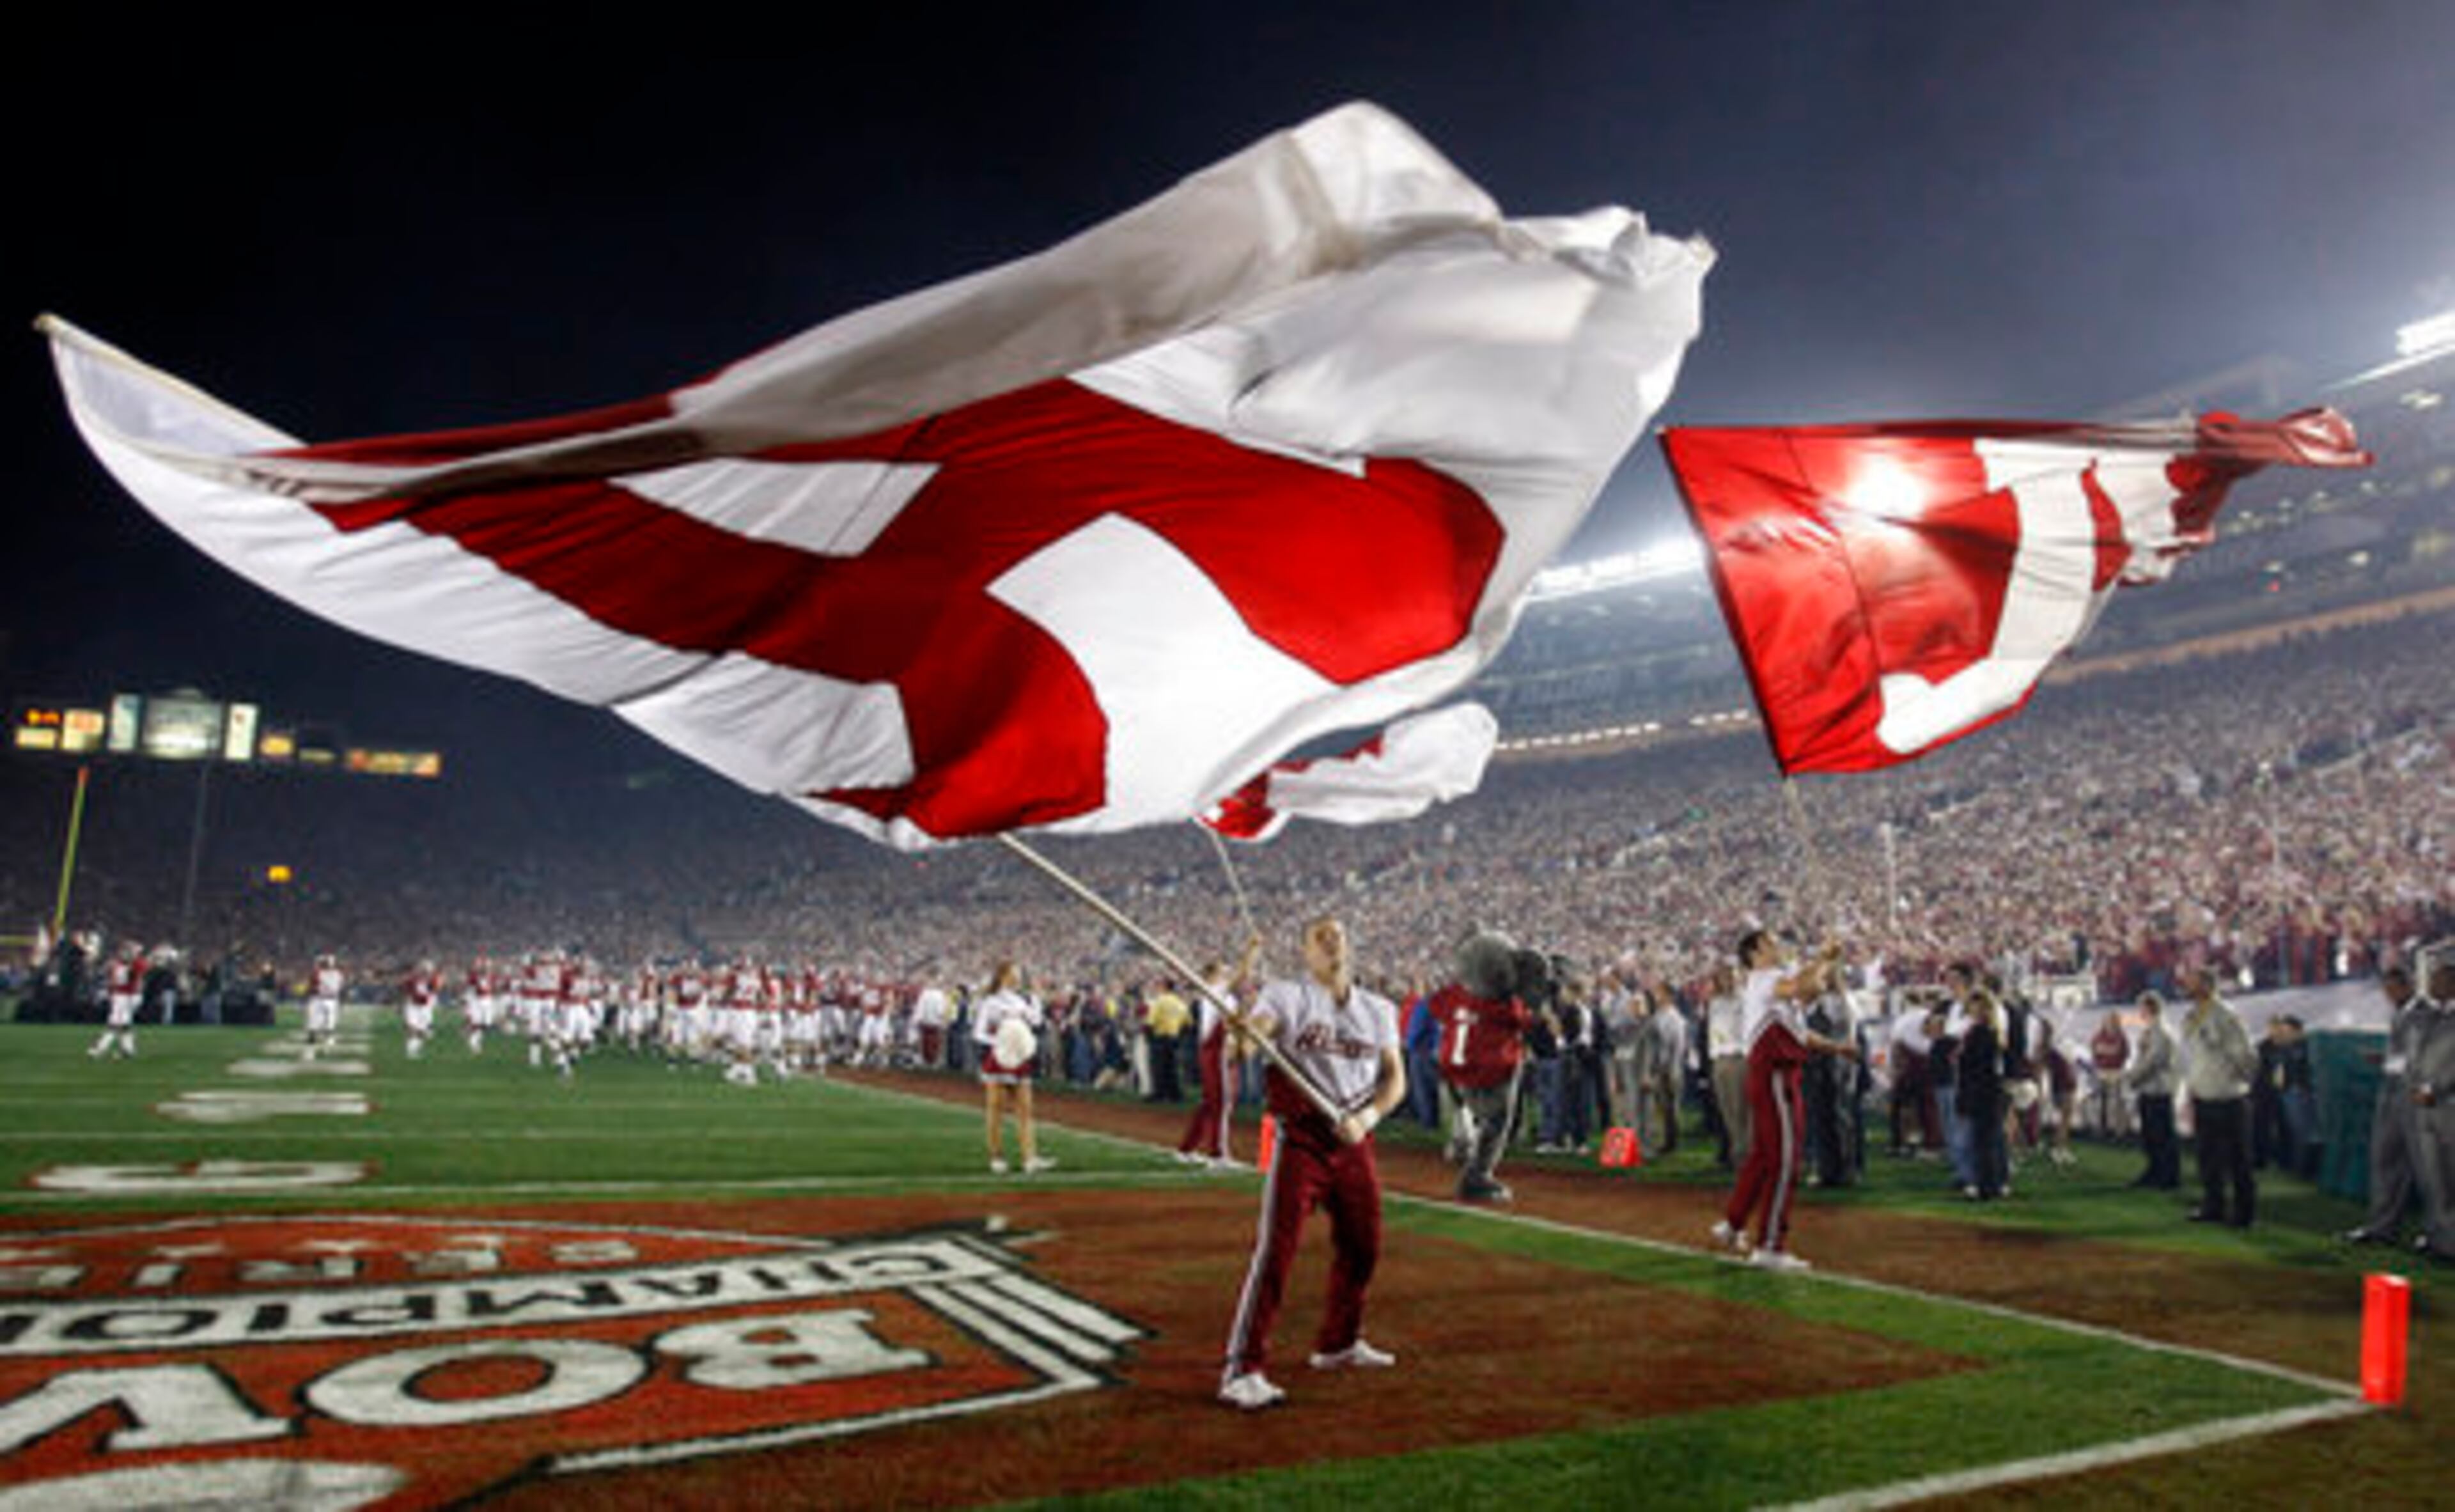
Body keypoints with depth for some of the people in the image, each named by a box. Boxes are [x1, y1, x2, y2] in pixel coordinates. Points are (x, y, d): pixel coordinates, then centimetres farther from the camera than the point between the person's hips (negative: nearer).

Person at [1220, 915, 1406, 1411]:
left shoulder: (1378, 1010, 10)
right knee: (1275, 1251, -11)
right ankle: (1242, 1370, -6)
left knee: (1363, 1247, 16)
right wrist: (1241, 1030, -46)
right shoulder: (1287, 996, -3)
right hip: (1301, 1141, -5)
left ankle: (1338, 1343, 38)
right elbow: (1253, 1031, -22)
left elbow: (1395, 1077, 9)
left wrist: (1368, 1116, -9)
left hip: (1354, 1142, 5)